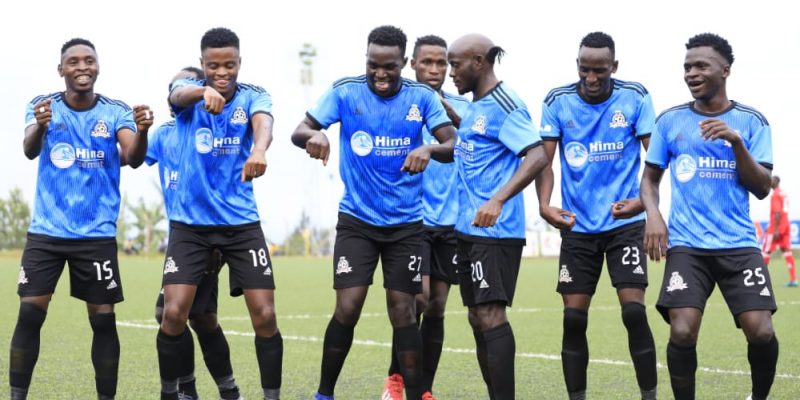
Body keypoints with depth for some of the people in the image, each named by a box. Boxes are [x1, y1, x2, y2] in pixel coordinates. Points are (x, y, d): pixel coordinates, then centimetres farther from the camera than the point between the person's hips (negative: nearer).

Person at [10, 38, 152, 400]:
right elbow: (30, 150, -20)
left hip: (97, 233, 0)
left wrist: (142, 131, -40)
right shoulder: (41, 105, -2)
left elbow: (133, 158, -17)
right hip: (46, 230, 0)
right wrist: (40, 125, -43)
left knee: (103, 319, -2)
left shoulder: (117, 111, -2)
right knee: (29, 313, -6)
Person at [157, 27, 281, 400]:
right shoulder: (189, 93, -3)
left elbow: (263, 123, -25)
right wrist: (204, 91, -54)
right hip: (189, 221, 0)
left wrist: (258, 149, -50)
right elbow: (179, 94, -29)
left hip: (241, 221, 1)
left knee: (264, 316, -5)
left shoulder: (254, 96, -2)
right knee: (173, 313, -9)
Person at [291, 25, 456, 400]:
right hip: (357, 221, -1)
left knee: (403, 312, 0)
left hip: (406, 224, 1)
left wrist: (430, 149, -34)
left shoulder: (422, 97, -4)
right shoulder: (345, 91, -6)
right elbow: (299, 131, -9)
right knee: (347, 309, -8)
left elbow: (455, 146, -11)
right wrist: (315, 134, -34)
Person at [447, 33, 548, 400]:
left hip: (495, 231, -10)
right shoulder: (474, 107, 16)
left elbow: (538, 157, -22)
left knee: (490, 315, -12)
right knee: (477, 318, 10)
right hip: (469, 229, 10)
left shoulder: (503, 105, -12)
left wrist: (498, 201, -31)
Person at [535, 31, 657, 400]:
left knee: (634, 311, -11)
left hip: (625, 222, -2)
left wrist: (645, 200, -27)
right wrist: (544, 205, -22)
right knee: (573, 318, 1)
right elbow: (544, 160, -3)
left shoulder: (635, 99, -5)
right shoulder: (557, 102, -1)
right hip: (577, 225, 2)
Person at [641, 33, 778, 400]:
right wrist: (653, 214, -6)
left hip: (738, 243, 0)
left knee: (761, 331, -13)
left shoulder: (751, 121, 4)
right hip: (686, 244, 0)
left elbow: (762, 188, 0)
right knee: (682, 332, -18)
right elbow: (650, 177, 14)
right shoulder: (670, 121, 7)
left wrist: (736, 142, -14)